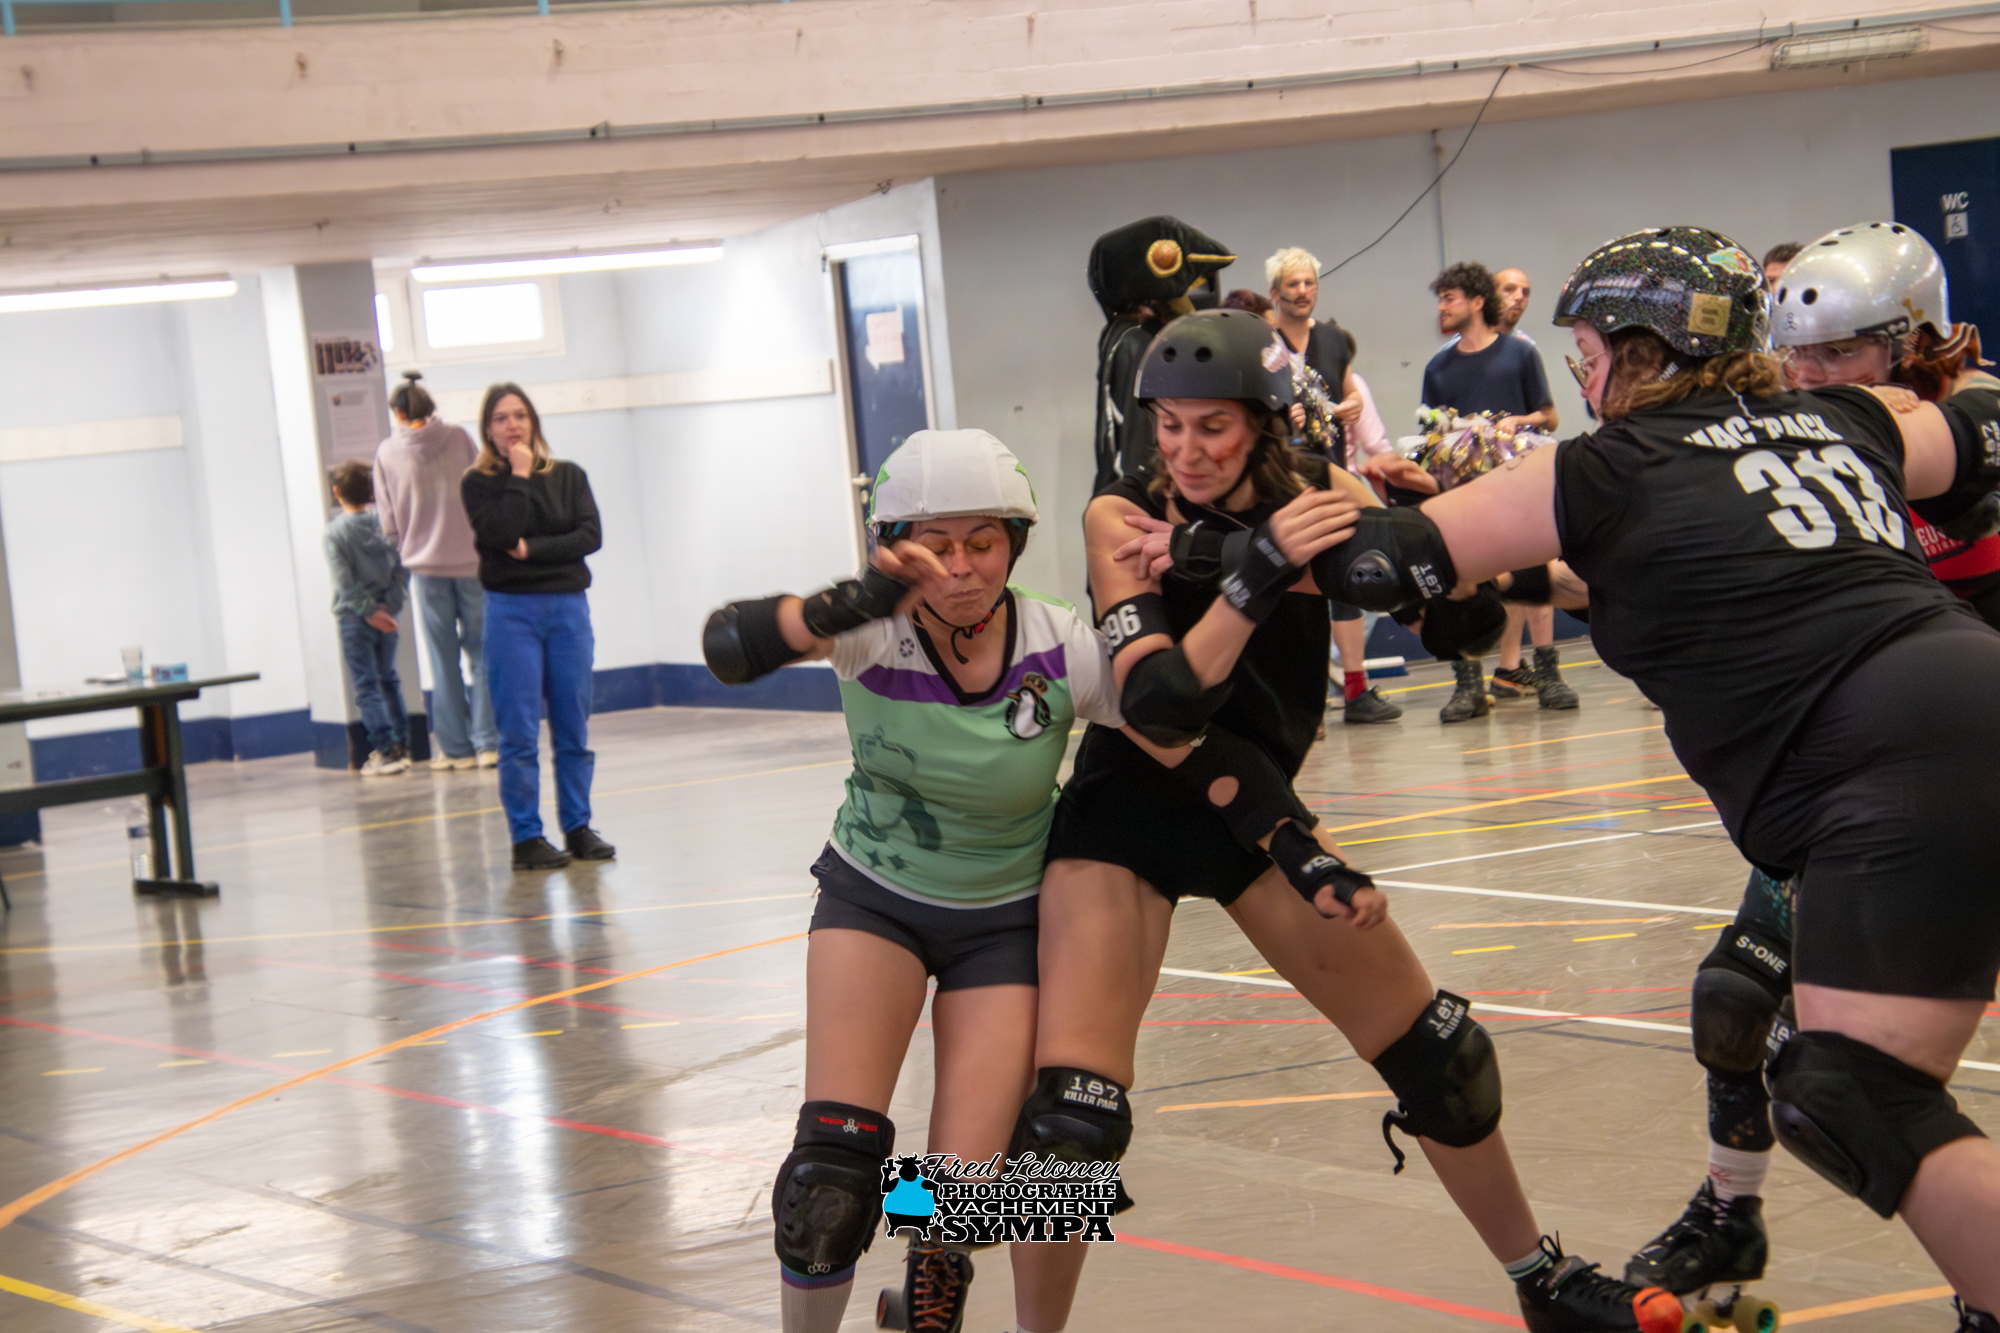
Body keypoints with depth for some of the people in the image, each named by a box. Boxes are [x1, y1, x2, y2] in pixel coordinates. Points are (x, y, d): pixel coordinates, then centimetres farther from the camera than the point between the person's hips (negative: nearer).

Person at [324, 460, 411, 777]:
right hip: (387, 613, 4)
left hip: (355, 618, -4)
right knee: (388, 679, 17)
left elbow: (346, 581, -15)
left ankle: (384, 750, -8)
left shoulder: (335, 531, -10)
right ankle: (401, 746, 17)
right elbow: (402, 567, -3)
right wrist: (389, 604, -3)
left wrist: (369, 611, -11)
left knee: (365, 685, -1)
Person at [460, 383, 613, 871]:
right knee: (519, 732, -3)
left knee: (574, 728, 5)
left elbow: (590, 536, -3)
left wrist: (533, 550, -12)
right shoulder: (478, 483, 2)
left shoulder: (568, 476, 10)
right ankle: (526, 836, 1)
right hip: (511, 611, -3)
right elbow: (500, 535, -15)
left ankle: (577, 827, 13)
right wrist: (519, 476, -10)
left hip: (569, 608, 3)